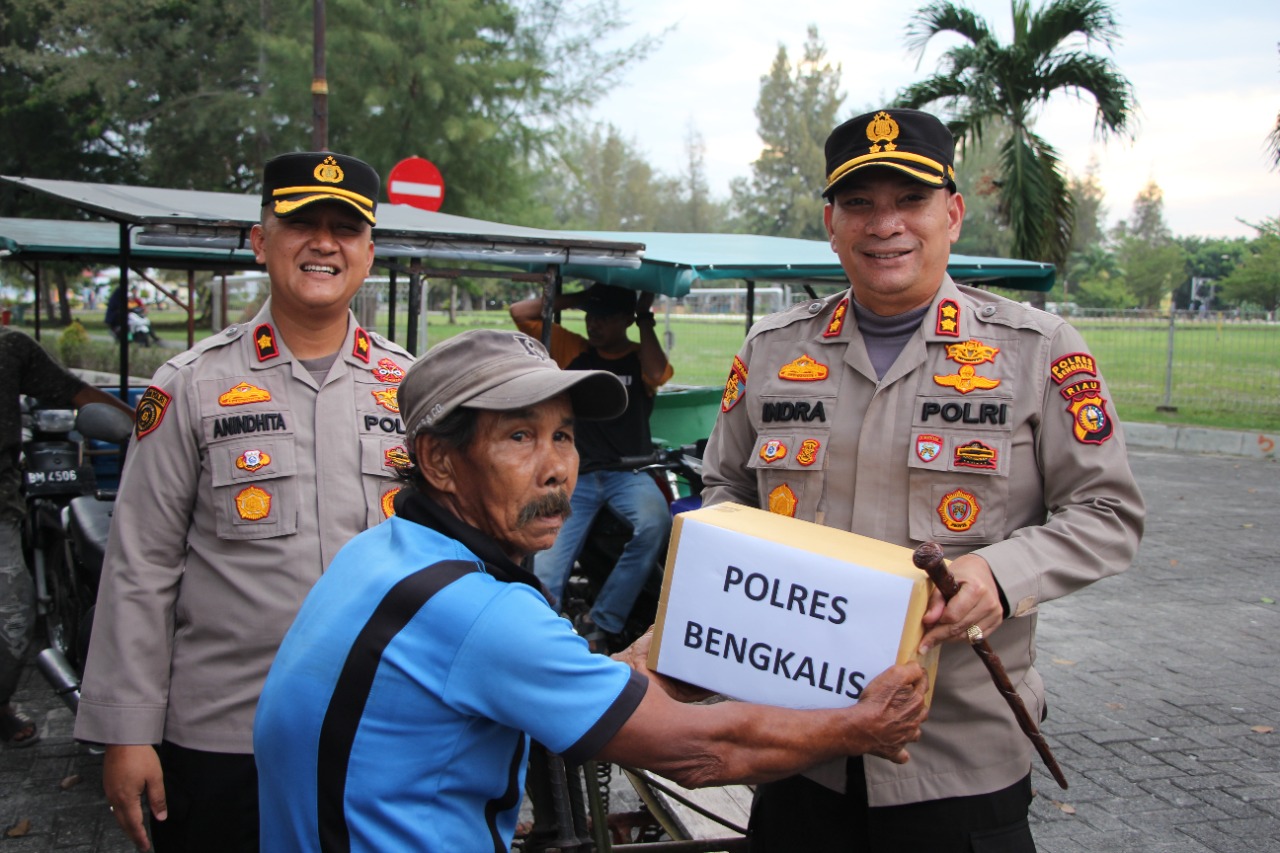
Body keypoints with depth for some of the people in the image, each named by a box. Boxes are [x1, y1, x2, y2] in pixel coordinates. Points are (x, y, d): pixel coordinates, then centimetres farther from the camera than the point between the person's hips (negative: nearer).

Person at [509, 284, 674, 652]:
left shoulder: (641, 356, 12)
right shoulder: (571, 349, 15)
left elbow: (655, 375, -13)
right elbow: (520, 312, 11)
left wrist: (646, 318, -1)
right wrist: (573, 299, 10)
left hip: (628, 473, -1)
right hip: (575, 476, 2)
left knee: (654, 524, -34)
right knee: (544, 573, -19)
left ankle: (600, 625, -22)